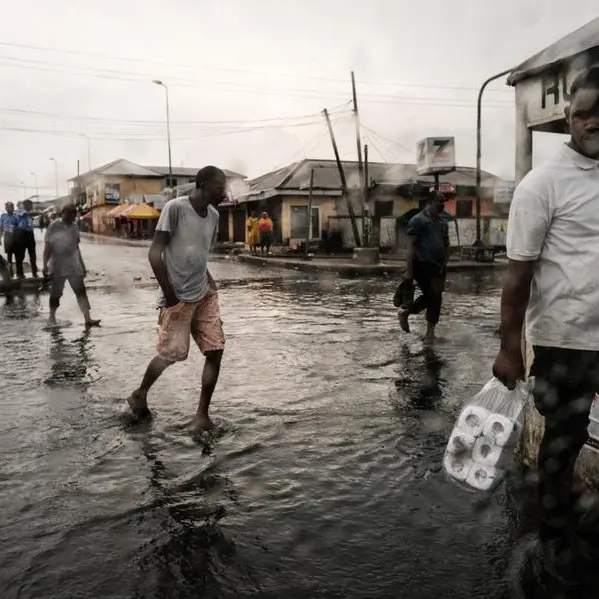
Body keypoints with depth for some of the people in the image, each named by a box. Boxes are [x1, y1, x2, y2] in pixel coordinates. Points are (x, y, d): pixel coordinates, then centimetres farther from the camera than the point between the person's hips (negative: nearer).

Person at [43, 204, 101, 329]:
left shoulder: (74, 227, 8)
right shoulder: (54, 227, -7)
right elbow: (47, 247, -8)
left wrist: (82, 265, 15)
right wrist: (45, 265, -16)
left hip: (74, 266, 4)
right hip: (57, 267, -4)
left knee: (81, 291, -5)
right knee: (56, 293, 6)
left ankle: (88, 319, -9)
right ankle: (52, 317, 25)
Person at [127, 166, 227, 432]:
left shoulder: (214, 216, 7)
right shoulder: (175, 208, -14)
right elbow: (155, 253, -16)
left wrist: (210, 282, 4)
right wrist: (169, 294, -16)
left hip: (205, 296, 7)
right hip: (178, 298, -7)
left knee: (215, 351, -1)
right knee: (171, 353, -1)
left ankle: (202, 414, 9)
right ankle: (139, 395, 27)